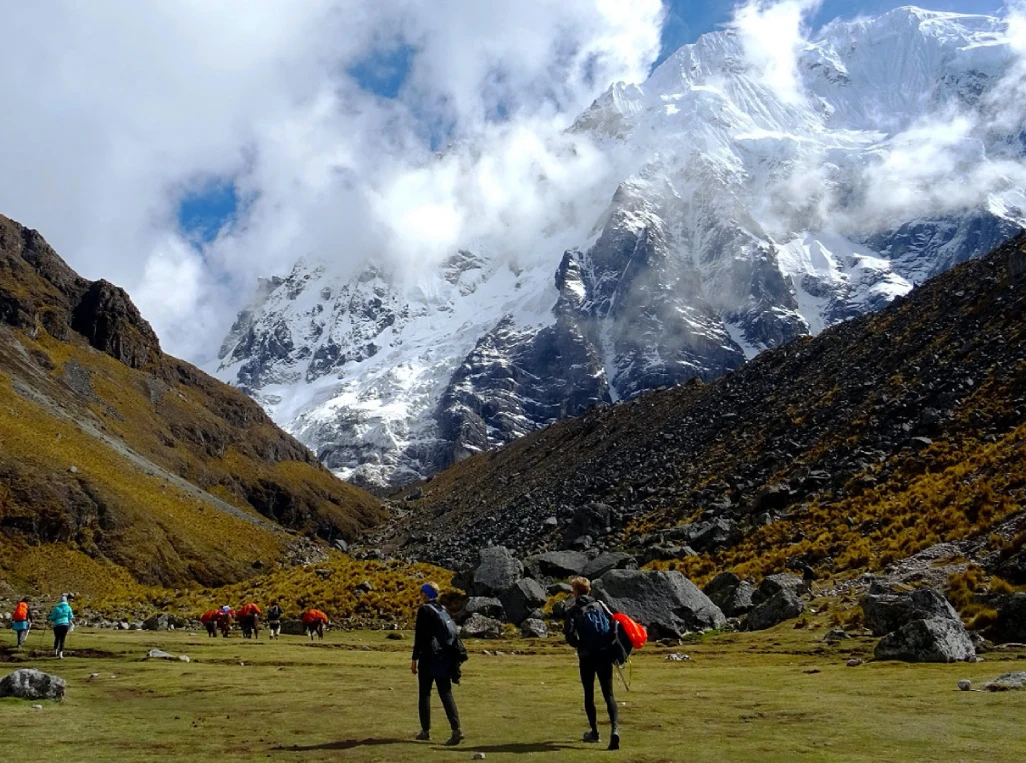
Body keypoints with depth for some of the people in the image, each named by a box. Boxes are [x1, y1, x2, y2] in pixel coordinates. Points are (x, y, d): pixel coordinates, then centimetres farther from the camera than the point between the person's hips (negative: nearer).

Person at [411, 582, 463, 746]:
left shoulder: (424, 609, -8)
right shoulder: (443, 609, 13)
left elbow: (420, 636, -13)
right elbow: (452, 632, 15)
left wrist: (414, 659, -9)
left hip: (429, 657, -6)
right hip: (445, 657, 6)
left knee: (424, 693, 9)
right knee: (446, 693, 3)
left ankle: (426, 730, 14)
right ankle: (456, 729, -10)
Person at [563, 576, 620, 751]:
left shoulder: (573, 610, -2)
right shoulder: (600, 605, 8)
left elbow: (569, 633, -12)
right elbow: (614, 624, 1)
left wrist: (578, 645, 8)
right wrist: (611, 646, 12)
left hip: (587, 657, -2)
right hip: (605, 655, 2)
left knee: (589, 694, 15)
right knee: (608, 694, 2)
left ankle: (594, 731, 22)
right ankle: (614, 729, -18)